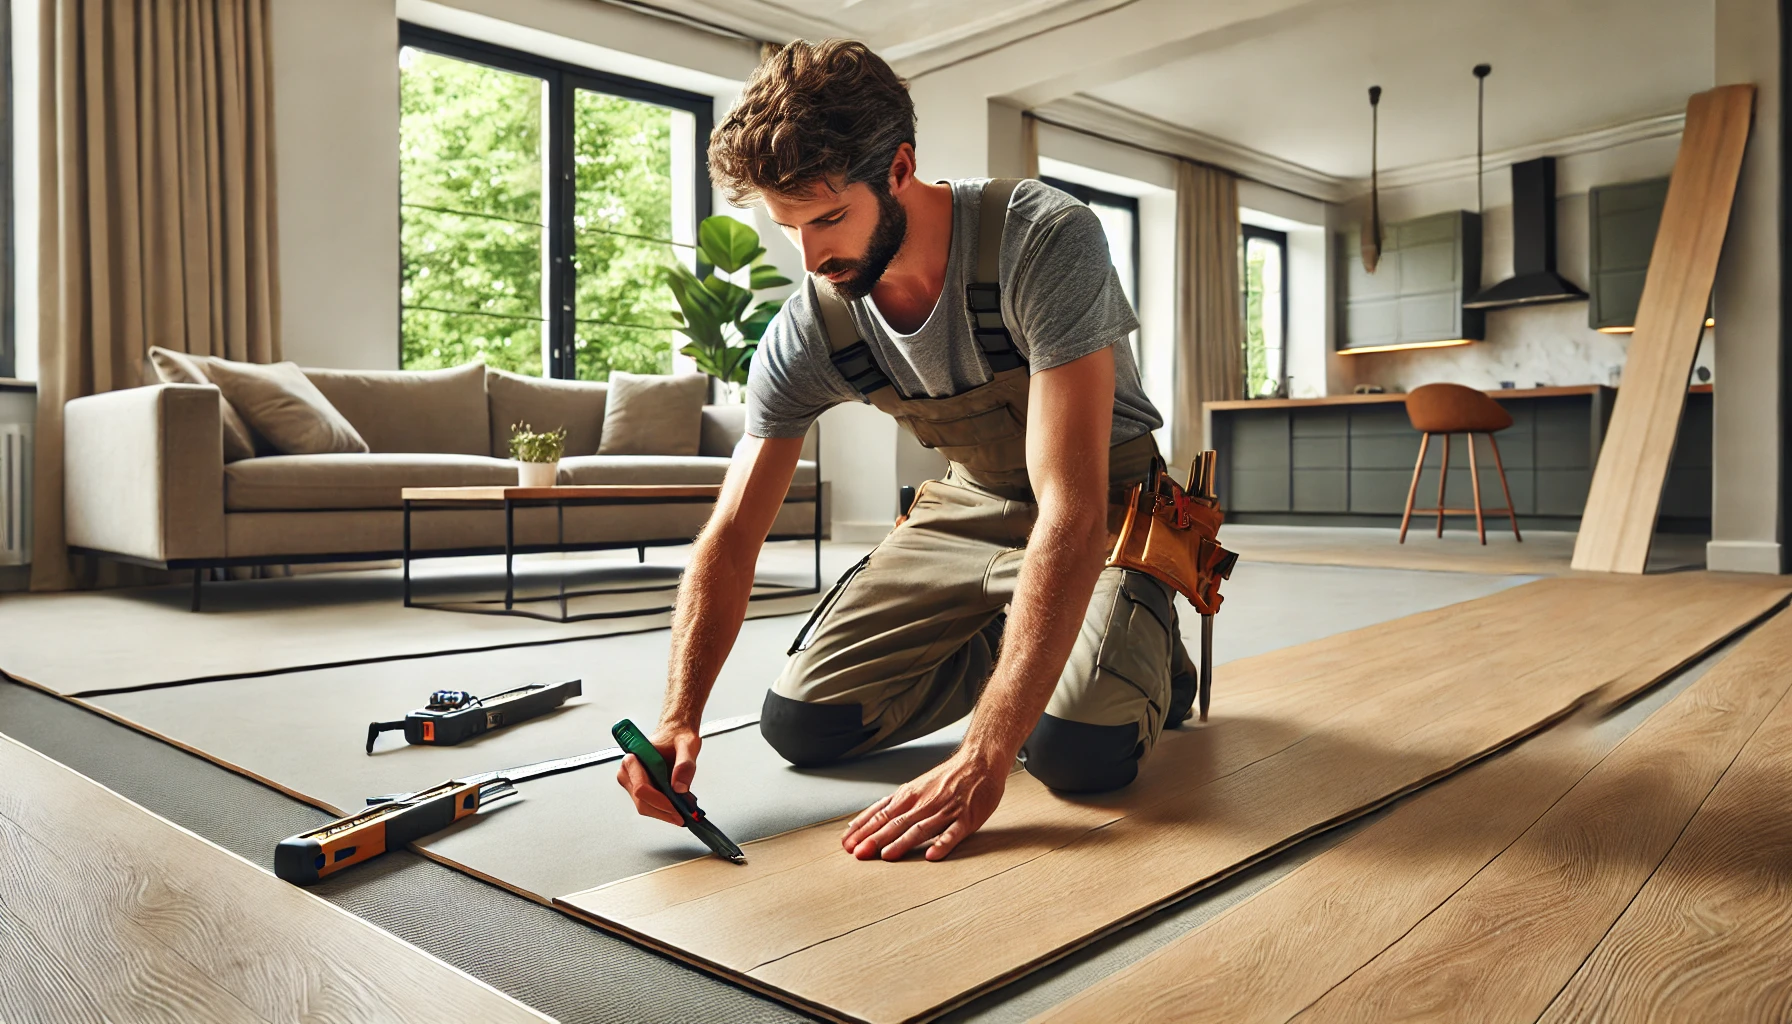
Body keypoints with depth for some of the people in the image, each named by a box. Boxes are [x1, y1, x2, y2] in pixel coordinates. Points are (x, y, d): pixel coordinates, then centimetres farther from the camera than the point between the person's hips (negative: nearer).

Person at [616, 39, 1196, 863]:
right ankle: (1007, 647, 16)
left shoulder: (1044, 240, -31)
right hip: (969, 507, 5)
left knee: (1078, 749, -29)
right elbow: (732, 536, -13)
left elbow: (1072, 510, -38)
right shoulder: (807, 331, -15)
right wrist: (679, 716, -30)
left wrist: (982, 761, -43)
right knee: (799, 726, -5)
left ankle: (1149, 652, 7)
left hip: (1107, 512, -4)